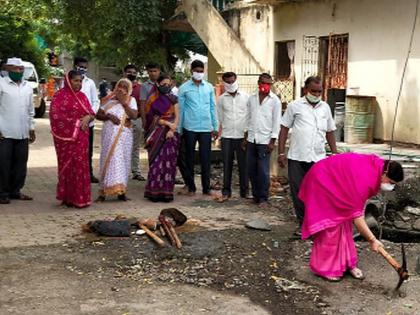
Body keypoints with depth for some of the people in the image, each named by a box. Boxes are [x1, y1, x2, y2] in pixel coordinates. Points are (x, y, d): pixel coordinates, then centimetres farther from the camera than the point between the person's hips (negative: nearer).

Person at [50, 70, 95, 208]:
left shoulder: (82, 96, 14)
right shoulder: (60, 95, -4)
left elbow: (91, 113, 14)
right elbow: (55, 114, -12)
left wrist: (87, 118, -10)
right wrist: (75, 122, -12)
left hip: (81, 137, 5)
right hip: (66, 136, -5)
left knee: (81, 166, 3)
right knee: (68, 166, -2)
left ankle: (80, 197, 9)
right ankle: (68, 197, 5)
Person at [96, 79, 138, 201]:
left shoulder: (131, 100, 7)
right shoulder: (109, 100, 8)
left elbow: (134, 115, -8)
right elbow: (98, 115, 7)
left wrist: (123, 102, -10)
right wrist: (109, 116, -11)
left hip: (125, 134, 1)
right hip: (110, 134, -1)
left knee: (123, 160, 2)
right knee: (110, 160, -5)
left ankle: (121, 191, 8)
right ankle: (103, 191, -2)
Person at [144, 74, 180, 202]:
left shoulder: (173, 99, 10)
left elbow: (177, 116, 5)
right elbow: (153, 117, -1)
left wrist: (172, 129, -9)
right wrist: (167, 123, -11)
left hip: (170, 134, 2)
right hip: (157, 134, -2)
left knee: (169, 162, -3)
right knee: (157, 162, -5)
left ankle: (166, 192, 1)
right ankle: (154, 191, -1)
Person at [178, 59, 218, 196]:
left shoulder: (209, 87, 7)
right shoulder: (184, 88, 0)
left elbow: (213, 107, 10)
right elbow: (180, 109, 1)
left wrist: (215, 127, 7)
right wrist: (178, 130, 0)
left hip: (206, 128, 1)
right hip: (190, 128, -1)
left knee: (206, 159, 2)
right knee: (189, 158, 7)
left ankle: (206, 187, 10)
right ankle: (191, 187, 16)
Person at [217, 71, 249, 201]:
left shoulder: (246, 97, 2)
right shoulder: (221, 99, 6)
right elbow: (220, 119, 9)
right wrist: (219, 134, 5)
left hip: (242, 136, -1)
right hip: (227, 136, 1)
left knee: (243, 164, 2)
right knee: (227, 164, 3)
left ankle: (244, 190, 12)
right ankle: (226, 191, 10)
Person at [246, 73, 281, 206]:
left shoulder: (275, 100, -4)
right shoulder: (252, 98, 9)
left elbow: (276, 122, -5)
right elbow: (248, 118, 14)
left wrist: (272, 141, -10)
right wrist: (245, 136, 11)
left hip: (265, 140, -4)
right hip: (251, 139, 4)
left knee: (263, 171, -4)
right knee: (252, 170, 8)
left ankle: (263, 198, 6)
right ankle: (255, 195, 20)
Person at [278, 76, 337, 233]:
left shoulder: (325, 107, 13)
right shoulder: (295, 106, 3)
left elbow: (330, 132, 20)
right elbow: (284, 129, 4)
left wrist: (335, 153, 13)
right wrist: (281, 153, -2)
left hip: (318, 158, 2)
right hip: (296, 157, -1)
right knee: (297, 192, 4)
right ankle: (303, 223, 17)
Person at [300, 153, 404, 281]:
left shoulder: (378, 166, -10)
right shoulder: (364, 179, -35)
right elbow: (356, 215, -30)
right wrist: (372, 240, -26)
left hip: (336, 181, 9)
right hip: (323, 184, -9)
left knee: (344, 223, 9)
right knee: (330, 227, -6)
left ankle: (347, 263, 17)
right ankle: (324, 268, 6)